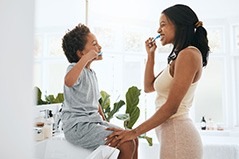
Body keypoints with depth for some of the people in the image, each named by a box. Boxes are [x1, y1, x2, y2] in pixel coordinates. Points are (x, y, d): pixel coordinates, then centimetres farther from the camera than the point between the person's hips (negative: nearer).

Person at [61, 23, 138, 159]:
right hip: (78, 126, -9)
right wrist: (86, 58, -35)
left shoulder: (92, 73, 15)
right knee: (127, 144, -18)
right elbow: (69, 82, -40)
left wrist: (105, 123, 17)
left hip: (94, 122, 9)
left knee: (133, 138, 5)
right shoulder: (76, 68, -13)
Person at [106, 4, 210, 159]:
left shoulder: (189, 54, -15)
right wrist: (151, 55, 13)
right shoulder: (178, 57, 15)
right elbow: (149, 87, 18)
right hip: (171, 133, 9)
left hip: (178, 135, -9)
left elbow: (171, 107, -19)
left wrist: (135, 132, -15)